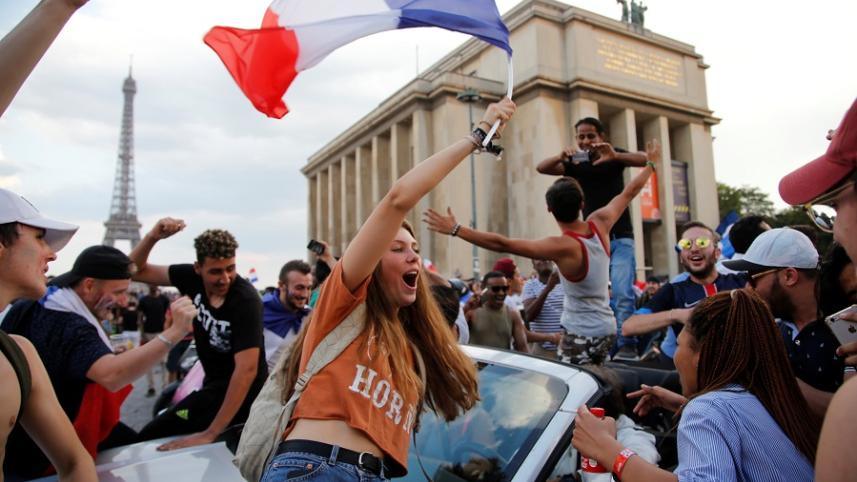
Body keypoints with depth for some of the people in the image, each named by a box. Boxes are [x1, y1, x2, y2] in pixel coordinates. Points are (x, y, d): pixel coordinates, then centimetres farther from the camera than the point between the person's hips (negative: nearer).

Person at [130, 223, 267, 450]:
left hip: (240, 393, -7)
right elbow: (138, 271, 1)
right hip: (214, 382, 7)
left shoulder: (246, 300, -26)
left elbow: (246, 369, -30)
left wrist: (210, 434, -31)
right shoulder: (193, 277, -8)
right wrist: (152, 236, -20)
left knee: (151, 438, -11)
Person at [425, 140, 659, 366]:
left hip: (581, 335, -8)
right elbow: (629, 192, 11)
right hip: (605, 329, 8)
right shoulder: (599, 224, -6)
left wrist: (456, 229, -28)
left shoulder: (562, 247, -24)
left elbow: (503, 244, -29)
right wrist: (651, 164, 28)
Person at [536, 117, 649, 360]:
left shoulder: (614, 156, -2)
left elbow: (643, 160, -17)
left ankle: (627, 346, -10)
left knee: (622, 293, -14)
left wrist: (615, 156, -36)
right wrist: (560, 157, -31)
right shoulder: (575, 164, 1)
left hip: (620, 237, -2)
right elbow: (541, 168, -9)